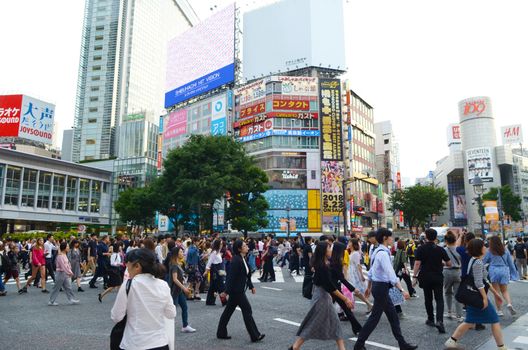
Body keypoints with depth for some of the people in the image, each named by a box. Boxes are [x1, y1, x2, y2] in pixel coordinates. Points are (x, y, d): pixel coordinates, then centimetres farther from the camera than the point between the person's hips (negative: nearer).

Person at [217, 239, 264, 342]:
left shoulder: (243, 259, 9)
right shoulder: (236, 260, -21)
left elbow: (246, 275, 18)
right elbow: (231, 276, -23)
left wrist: (251, 286, 18)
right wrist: (227, 291, -23)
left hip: (240, 290, 10)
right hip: (236, 290, -10)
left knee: (229, 310, 16)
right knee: (247, 310, -2)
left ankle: (221, 333, 27)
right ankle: (255, 336, 7)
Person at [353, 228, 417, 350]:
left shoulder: (377, 251, 9)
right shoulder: (383, 253, -21)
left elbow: (371, 271, 17)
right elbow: (391, 274, -29)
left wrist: (369, 287, 25)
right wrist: (402, 290, -31)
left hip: (377, 285, 10)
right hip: (381, 287, -10)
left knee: (393, 316, 15)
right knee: (374, 317, 0)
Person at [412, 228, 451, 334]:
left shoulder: (421, 249, -7)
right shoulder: (440, 249, -1)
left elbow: (417, 263, -14)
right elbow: (449, 264, 2)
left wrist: (414, 275, -8)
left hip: (425, 277, 0)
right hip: (438, 277, 0)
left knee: (428, 299, 15)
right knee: (439, 299, 1)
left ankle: (430, 319, 25)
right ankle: (439, 321, -18)